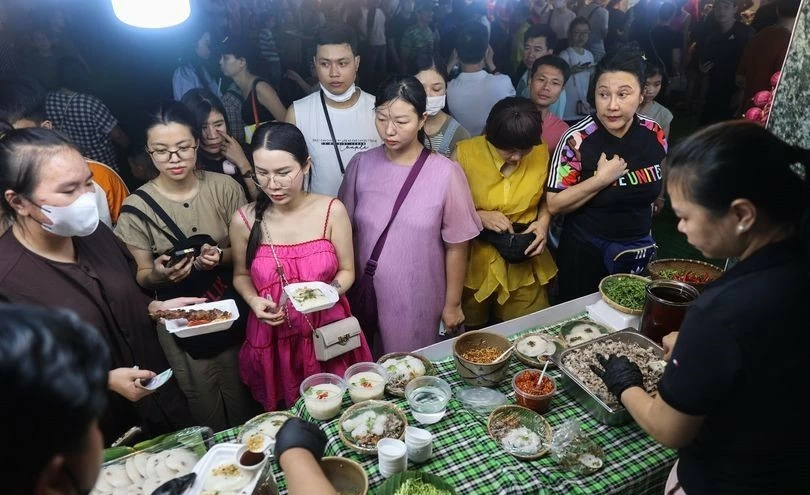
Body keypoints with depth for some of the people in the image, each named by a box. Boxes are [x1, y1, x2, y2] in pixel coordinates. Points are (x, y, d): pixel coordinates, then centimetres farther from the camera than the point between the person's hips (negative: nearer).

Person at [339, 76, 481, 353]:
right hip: (368, 295, 3)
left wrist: (452, 304, 0)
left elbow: (456, 247, -6)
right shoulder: (361, 165, -5)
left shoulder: (446, 173, -13)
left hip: (420, 300, -2)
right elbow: (346, 230, 4)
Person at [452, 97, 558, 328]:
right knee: (474, 334, 19)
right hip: (476, 262, -2)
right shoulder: (466, 153, -15)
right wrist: (479, 216, -23)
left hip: (524, 263, 2)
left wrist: (543, 222, -9)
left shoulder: (542, 152, -6)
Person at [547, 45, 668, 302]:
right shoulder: (577, 139, -21)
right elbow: (555, 204, -21)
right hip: (586, 250, -4)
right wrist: (601, 178, -27)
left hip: (638, 248, 5)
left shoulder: (654, 133, -7)